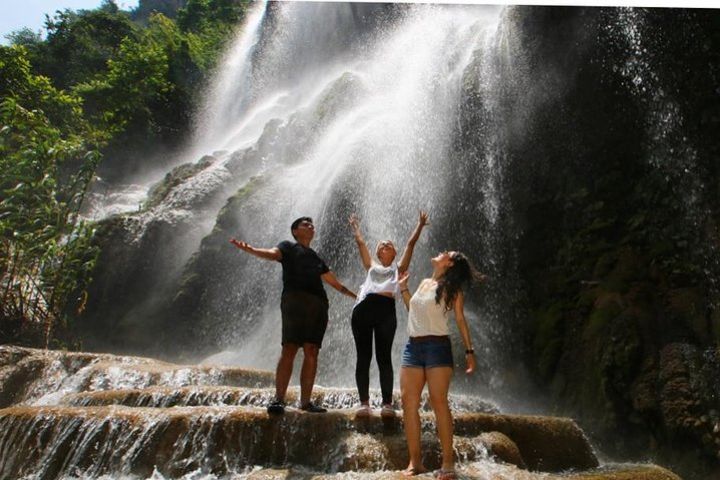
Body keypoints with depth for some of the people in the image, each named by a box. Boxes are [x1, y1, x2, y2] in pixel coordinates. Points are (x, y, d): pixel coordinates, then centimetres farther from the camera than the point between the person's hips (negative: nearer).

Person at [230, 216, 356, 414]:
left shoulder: (317, 258, 31)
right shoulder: (288, 247, 15)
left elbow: (334, 282, 36)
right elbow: (272, 253, -6)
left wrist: (355, 295, 38)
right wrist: (250, 249, -26)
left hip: (318, 304, 5)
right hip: (295, 299, -5)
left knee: (311, 353, -2)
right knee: (289, 348, -13)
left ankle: (305, 401, 1)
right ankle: (279, 399, -13)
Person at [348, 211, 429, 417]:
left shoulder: (398, 268, 24)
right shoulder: (371, 267, 28)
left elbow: (411, 243, 25)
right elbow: (361, 243, 35)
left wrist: (420, 225, 28)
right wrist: (355, 227, 45)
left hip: (386, 310, -2)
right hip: (363, 309, 2)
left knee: (384, 358, -3)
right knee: (363, 357, 0)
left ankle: (387, 403, -2)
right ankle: (364, 402, 2)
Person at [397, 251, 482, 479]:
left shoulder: (452, 288, 2)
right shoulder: (424, 283, 18)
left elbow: (460, 319, 0)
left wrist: (469, 351, -6)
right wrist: (403, 288, 24)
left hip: (437, 347, -6)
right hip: (412, 347, 6)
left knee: (439, 402, -10)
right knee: (408, 403, -1)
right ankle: (415, 461, 5)